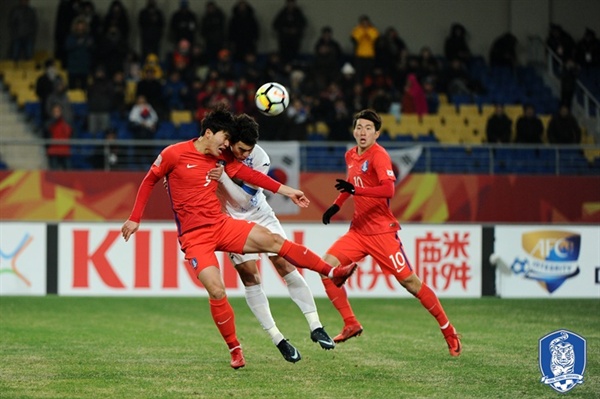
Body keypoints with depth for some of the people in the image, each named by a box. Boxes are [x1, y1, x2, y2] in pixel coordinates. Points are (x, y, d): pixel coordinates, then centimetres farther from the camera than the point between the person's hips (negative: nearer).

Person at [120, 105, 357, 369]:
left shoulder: (222, 157, 5)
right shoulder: (173, 154, -9)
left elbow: (248, 174, 11)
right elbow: (149, 181, 2)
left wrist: (287, 191, 6)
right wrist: (135, 219, 3)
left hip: (221, 225, 5)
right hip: (194, 236, -5)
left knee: (272, 240, -12)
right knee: (217, 292, -18)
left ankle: (332, 273, -9)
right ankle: (235, 350, -3)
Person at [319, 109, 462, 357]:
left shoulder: (378, 155, -14)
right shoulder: (351, 156, 10)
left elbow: (388, 189, -29)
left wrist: (355, 189, -39)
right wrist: (337, 205, 20)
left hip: (381, 231, -7)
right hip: (358, 230, 7)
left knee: (409, 281, -6)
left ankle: (449, 332, 5)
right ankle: (350, 325, 0)